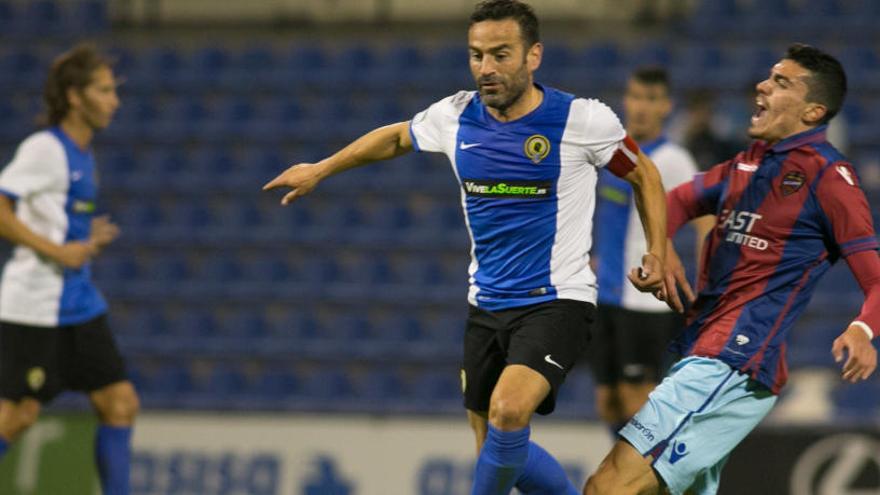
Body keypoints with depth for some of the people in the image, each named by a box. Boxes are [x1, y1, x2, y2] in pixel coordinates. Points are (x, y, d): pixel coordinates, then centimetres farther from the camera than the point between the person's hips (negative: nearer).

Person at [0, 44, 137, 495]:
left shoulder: (82, 154, 13)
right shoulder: (44, 149, -13)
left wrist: (89, 239, 9)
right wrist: (57, 250, -20)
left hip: (79, 303, 9)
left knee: (120, 403, 3)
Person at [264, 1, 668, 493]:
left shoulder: (582, 120, -12)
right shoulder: (456, 116, -1)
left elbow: (646, 175, 4)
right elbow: (396, 137, 20)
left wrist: (658, 254, -6)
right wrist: (319, 170, 26)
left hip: (556, 302, -6)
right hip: (487, 305, 6)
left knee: (507, 412, -28)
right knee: (497, 447, 10)